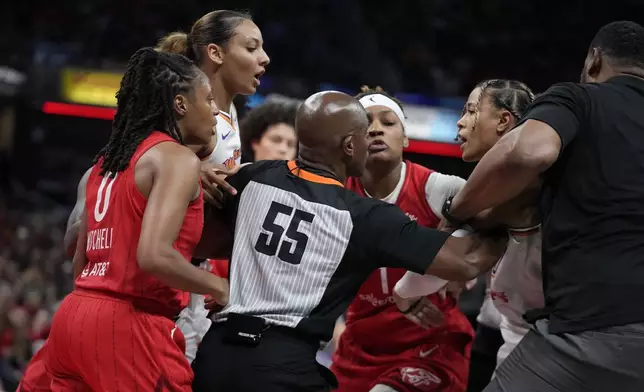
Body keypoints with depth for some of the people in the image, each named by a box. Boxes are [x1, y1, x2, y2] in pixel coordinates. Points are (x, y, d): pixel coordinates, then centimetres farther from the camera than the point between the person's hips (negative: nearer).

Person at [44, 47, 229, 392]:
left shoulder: (108, 159, 18)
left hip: (75, 315, 9)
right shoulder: (178, 159, -8)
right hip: (129, 325, -9)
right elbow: (155, 255, -22)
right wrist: (219, 288, -8)